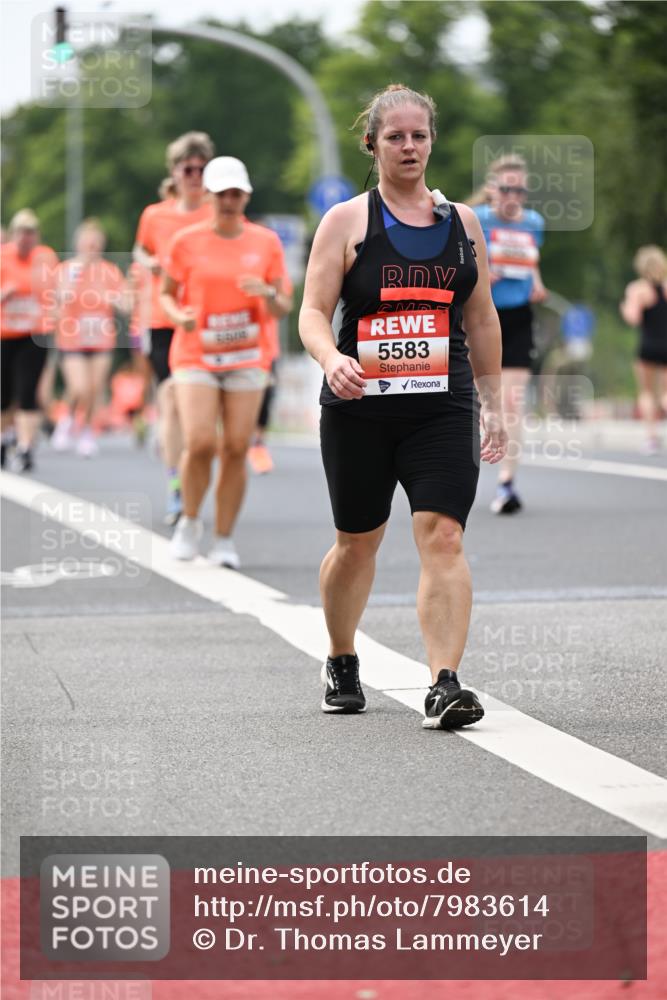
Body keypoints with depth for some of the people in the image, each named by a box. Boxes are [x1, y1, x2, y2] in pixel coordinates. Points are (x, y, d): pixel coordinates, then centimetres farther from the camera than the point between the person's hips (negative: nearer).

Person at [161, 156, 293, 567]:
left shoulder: (267, 242, 4)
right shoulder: (187, 242, 1)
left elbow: (283, 309, 7)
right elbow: (167, 293, 9)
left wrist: (268, 294, -16)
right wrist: (178, 315, -13)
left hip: (247, 359, 1)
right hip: (195, 355, -1)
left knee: (236, 448, -4)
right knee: (200, 442, -15)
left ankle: (225, 539, 8)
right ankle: (190, 521, 10)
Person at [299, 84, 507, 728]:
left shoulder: (461, 222, 12)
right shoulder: (346, 221, 2)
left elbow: (482, 320, 18)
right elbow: (313, 312, -4)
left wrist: (493, 405, 17)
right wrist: (331, 359, -25)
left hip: (442, 408, 1)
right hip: (359, 409, -1)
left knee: (443, 538, -14)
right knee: (356, 543, 10)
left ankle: (444, 685, -19)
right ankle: (340, 663, 35)